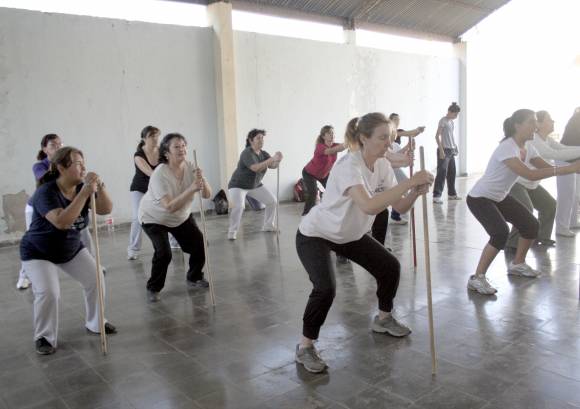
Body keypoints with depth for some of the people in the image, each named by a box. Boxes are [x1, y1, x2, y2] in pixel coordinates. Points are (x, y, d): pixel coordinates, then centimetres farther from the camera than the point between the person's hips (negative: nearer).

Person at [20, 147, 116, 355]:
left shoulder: (81, 188, -10)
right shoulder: (46, 192, -28)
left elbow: (106, 209, -16)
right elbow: (62, 222, -44)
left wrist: (99, 186, -32)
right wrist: (85, 192, -45)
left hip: (72, 249, 6)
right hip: (38, 252, -6)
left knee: (96, 280, -1)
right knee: (48, 292, -21)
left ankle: (95, 323, 21)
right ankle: (44, 337, 3)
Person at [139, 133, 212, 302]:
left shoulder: (190, 168, -16)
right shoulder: (159, 174, -31)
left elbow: (207, 195, -21)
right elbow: (170, 206, -39)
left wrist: (202, 180, -40)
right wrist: (191, 189, -47)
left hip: (181, 217, 5)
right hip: (154, 218, -5)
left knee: (199, 245, -1)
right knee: (164, 253, -21)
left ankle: (194, 278, 26)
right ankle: (153, 288, 5)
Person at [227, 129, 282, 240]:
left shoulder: (263, 154, -2)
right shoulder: (247, 153, -24)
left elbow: (272, 166, -14)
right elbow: (255, 168, -39)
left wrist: (278, 161, -35)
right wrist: (272, 159, -44)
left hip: (255, 185, 8)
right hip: (238, 185, -7)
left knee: (272, 201, 5)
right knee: (238, 206, -29)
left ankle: (268, 226, 20)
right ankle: (232, 232, -13)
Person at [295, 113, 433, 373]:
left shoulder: (382, 165, -8)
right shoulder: (349, 166, -33)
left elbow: (399, 207, -7)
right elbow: (369, 206, -50)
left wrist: (415, 192, -27)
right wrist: (410, 182, -47)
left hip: (350, 234, 8)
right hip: (314, 235, -8)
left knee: (390, 267, 6)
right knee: (326, 288, -26)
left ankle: (383, 318, 32)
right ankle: (305, 346, -3)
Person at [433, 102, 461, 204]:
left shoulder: (452, 122, 15)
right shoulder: (443, 121, -9)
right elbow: (437, 136, -14)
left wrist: (455, 147, 13)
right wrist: (441, 150, -18)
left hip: (451, 150, 8)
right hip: (444, 150, -8)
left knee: (452, 173, 12)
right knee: (442, 173, -13)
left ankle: (451, 194, 23)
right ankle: (436, 196, -14)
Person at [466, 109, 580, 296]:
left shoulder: (527, 148, 0)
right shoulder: (507, 148, -28)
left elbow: (547, 168, 0)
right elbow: (531, 175, -37)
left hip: (500, 197, 10)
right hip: (479, 199, -10)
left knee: (531, 225, 13)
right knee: (501, 233, -27)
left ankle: (517, 264, 34)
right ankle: (477, 279, -16)